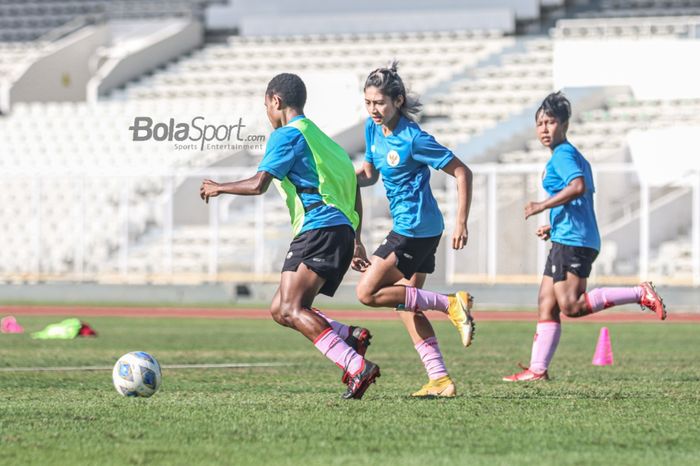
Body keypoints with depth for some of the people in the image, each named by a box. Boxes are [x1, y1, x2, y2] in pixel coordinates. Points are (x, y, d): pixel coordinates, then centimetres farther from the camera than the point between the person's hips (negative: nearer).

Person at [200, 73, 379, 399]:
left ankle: (358, 368, -28)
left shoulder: (287, 135, -3)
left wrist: (219, 188, 4)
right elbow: (352, 186, 28)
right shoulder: (319, 137, 26)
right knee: (280, 310, 10)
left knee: (290, 310, -17)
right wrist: (356, 243, 31)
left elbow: (258, 184, -13)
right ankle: (351, 338, -4)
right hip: (342, 230, 10)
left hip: (319, 229, -10)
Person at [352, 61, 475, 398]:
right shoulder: (373, 128, 5)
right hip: (410, 227, 9)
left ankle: (452, 304, -8)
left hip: (416, 227, -9)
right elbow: (369, 173, 20)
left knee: (368, 292, -9)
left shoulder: (413, 139, -19)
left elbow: (462, 172, -15)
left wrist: (461, 222, -18)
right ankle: (440, 379, 10)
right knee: (406, 304, 11)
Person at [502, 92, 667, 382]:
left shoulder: (562, 154, -8)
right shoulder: (574, 156, 23)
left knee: (571, 306, -17)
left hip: (572, 241, -11)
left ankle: (640, 294, -15)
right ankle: (537, 369, 7)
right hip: (566, 241, 11)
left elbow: (578, 186, -26)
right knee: (546, 305, 8)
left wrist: (542, 206, -19)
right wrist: (553, 227, 24)